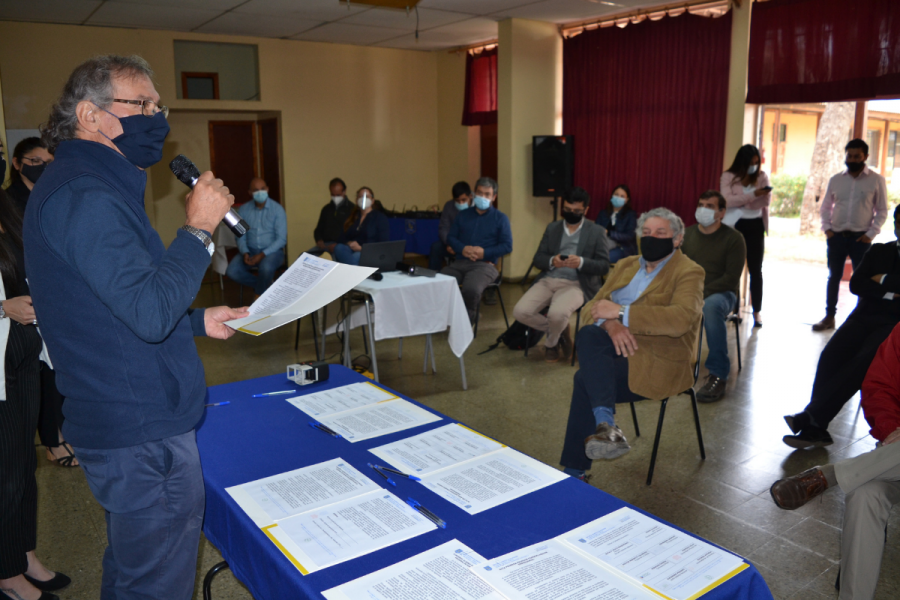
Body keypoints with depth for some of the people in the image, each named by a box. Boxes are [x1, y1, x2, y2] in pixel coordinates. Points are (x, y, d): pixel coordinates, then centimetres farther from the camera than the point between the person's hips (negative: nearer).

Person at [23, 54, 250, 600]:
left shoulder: (88, 186, 15)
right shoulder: (83, 196, -20)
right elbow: (149, 311, -29)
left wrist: (198, 320, 15)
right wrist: (199, 228, -20)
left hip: (125, 421, 11)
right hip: (143, 432, -11)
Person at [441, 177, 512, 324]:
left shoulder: (500, 218, 11)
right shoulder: (464, 215, 22)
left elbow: (507, 246, 3)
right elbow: (451, 237, 17)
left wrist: (484, 252, -11)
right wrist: (462, 249, -5)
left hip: (485, 264, -4)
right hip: (459, 262, 4)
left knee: (471, 289, -36)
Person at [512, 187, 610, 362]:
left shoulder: (597, 231, 5)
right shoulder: (552, 228, 15)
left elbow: (604, 266, -2)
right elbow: (537, 259, 9)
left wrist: (581, 262, -21)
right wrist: (551, 261, -15)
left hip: (576, 284, -4)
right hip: (548, 280, 4)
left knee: (556, 314, -34)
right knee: (520, 312, -19)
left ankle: (551, 343, 4)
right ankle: (559, 331, 8)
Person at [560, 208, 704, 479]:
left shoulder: (689, 272, 0)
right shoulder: (626, 265, 18)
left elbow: (681, 319, -20)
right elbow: (592, 308, 9)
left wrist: (621, 311, -22)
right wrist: (609, 323, -16)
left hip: (657, 360, -5)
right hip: (615, 346, 6)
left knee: (586, 378, -25)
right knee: (588, 334, -27)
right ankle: (605, 423, -31)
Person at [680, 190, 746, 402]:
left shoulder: (733, 238, -1)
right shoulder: (687, 234, 11)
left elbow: (732, 278, -9)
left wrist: (703, 293, -20)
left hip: (721, 293, -3)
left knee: (710, 306, -40)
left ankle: (718, 375, -32)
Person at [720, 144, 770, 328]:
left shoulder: (762, 176, 4)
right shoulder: (728, 177, -2)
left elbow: (766, 201, -5)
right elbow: (727, 200, -16)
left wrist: (741, 202, -17)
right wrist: (753, 195, -26)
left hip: (755, 226, 2)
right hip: (734, 226, -1)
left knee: (755, 270, 3)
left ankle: (757, 311, 7)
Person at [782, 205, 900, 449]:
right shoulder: (879, 251, 19)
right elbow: (856, 284, 4)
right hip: (865, 317, 3)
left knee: (864, 360, -31)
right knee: (831, 355, -25)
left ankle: (811, 417, -29)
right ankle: (815, 427, -25)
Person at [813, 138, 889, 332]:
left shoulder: (876, 180, -1)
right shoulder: (835, 180, 6)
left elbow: (882, 211, 0)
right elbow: (825, 207, 13)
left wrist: (871, 234, -9)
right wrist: (826, 228, 0)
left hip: (860, 237, -3)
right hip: (836, 236, 3)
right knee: (834, 277, 10)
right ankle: (829, 317, 20)